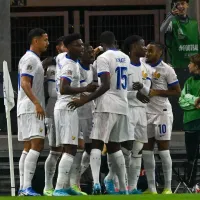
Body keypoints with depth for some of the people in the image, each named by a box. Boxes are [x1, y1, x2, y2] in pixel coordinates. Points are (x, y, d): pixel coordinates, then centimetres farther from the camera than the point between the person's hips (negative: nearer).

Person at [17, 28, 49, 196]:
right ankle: (26, 187, -24)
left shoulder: (35, 60, 21)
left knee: (29, 147, 8)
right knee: (37, 145, -17)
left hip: (33, 109, 11)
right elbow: (25, 83, -21)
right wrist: (37, 103, -27)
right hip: (30, 109, -11)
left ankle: (23, 187, 8)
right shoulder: (30, 59, -10)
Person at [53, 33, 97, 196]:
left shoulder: (64, 61, 16)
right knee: (70, 149, -14)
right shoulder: (70, 66, -16)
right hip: (67, 108, -11)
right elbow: (64, 89, -27)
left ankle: (65, 186, 18)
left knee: (69, 149, 14)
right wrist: (86, 89, -24)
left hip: (65, 108, 11)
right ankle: (59, 189, -21)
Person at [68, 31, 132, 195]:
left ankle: (96, 183, -27)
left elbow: (106, 86, -18)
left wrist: (84, 100, -18)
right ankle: (123, 187, 13)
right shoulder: (125, 58, 15)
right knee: (114, 146, 16)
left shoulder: (103, 58, -8)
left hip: (107, 107, -7)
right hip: (122, 107, 7)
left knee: (97, 144, -8)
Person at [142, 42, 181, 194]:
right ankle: (151, 188, 10)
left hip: (162, 112, -6)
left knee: (163, 149, -4)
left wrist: (157, 92, -16)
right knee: (146, 150, 5)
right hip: (147, 112, 6)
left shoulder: (166, 70, -9)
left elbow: (177, 91, -9)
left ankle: (168, 188, 1)